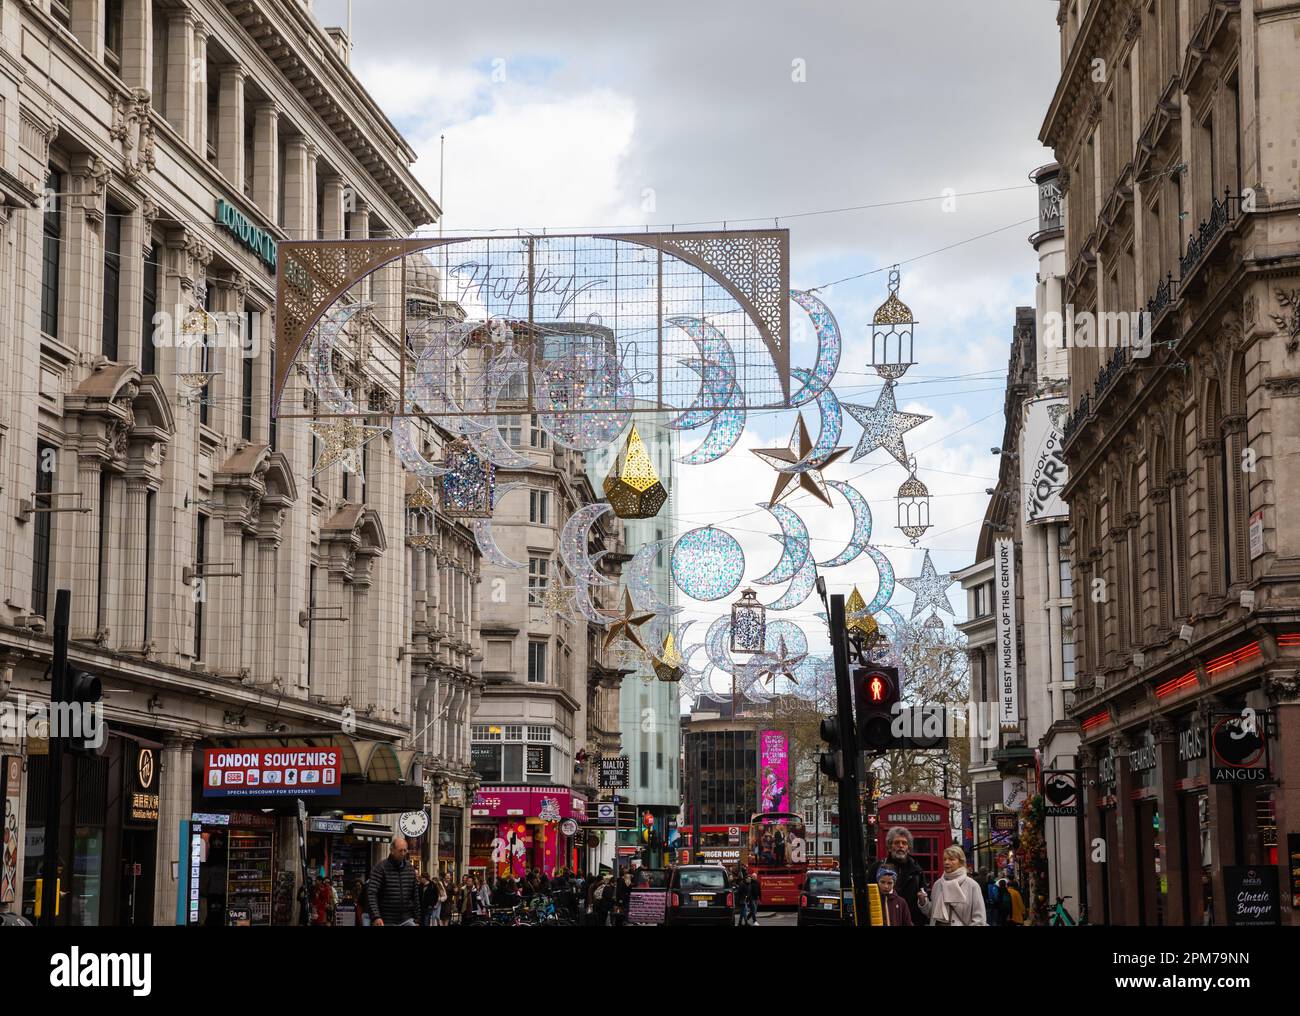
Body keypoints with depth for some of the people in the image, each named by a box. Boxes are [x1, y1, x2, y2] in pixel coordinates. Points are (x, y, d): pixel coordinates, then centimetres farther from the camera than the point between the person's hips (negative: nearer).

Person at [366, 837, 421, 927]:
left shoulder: (410, 868, 9)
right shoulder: (380, 868, -7)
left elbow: (415, 895, 15)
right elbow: (371, 894, -16)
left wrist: (416, 918, 11)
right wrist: (376, 917, -28)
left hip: (406, 920, 4)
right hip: (386, 922, -4)